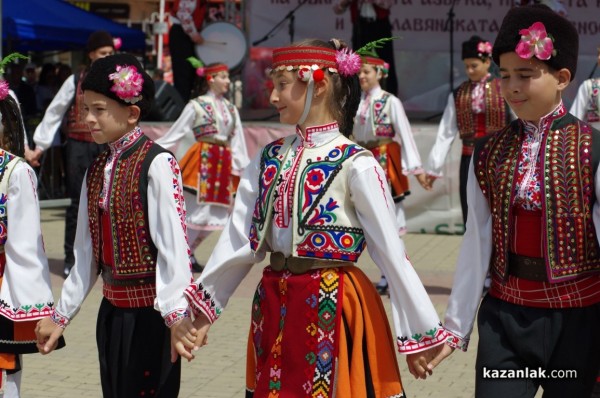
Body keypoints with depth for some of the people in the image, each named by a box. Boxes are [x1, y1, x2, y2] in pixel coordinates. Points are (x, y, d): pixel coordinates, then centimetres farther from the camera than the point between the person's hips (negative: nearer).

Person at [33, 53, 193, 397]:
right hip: (112, 308, 7)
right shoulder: (97, 169, 10)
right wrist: (61, 315, 17)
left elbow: (174, 243, -19)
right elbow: (87, 252, 15)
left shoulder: (156, 164, -13)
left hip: (148, 309, -7)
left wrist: (176, 313, -27)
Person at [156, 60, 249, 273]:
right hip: (202, 162, -6)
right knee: (196, 212, -8)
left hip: (223, 166, 6)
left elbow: (238, 143, 12)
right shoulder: (196, 105, -3)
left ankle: (186, 253, 20)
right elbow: (175, 134, -2)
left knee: (215, 216, 6)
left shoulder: (231, 109, 12)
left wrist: (244, 170, 10)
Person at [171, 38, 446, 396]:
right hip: (274, 306, 5)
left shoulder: (356, 165, -11)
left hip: (333, 309, -5)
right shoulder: (269, 159, 6)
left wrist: (421, 332, -9)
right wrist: (200, 310, 2)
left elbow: (390, 250, -10)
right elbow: (239, 242, 5)